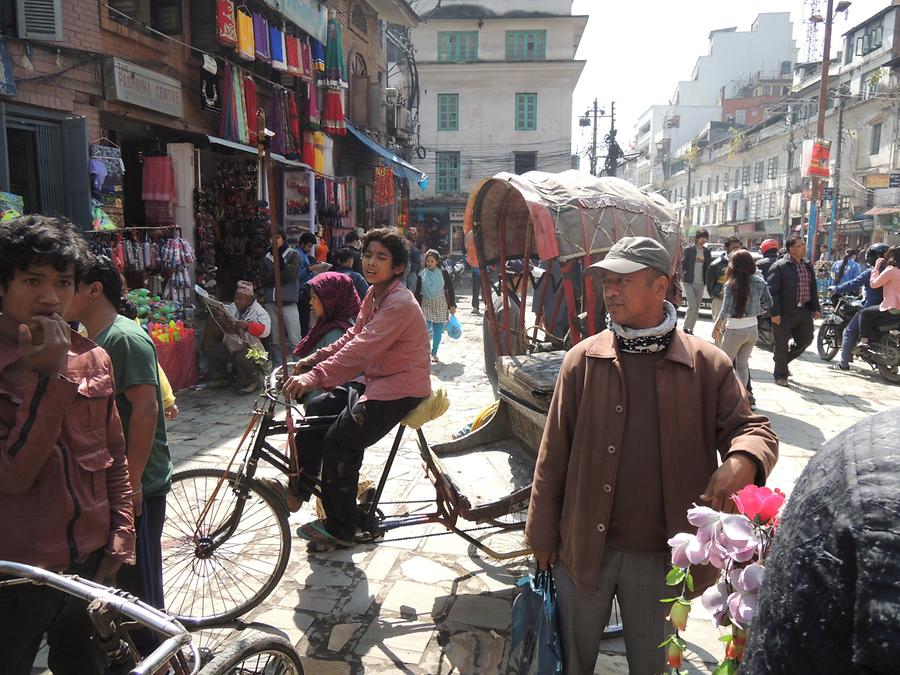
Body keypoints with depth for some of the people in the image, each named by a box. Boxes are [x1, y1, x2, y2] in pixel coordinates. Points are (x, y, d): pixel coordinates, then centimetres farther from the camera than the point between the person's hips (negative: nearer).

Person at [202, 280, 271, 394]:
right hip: (231, 347, 7)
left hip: (250, 348, -6)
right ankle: (221, 377, 10)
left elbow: (265, 330, -23)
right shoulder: (230, 308, 9)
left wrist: (247, 325, -34)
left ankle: (252, 382, -8)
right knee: (210, 348, -9)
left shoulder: (259, 312, -8)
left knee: (241, 356, -36)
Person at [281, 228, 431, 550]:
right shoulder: (374, 293, 10)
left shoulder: (399, 303, -22)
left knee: (338, 442, -17)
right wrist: (310, 361, 1)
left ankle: (340, 529, 0)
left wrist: (317, 376, -40)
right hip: (376, 380, 10)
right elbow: (353, 337, 11)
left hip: (400, 389, -10)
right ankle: (300, 486, 22)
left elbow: (362, 348, -33)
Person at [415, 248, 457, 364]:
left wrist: (452, 305, -2)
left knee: (438, 331, 2)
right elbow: (417, 292, 5)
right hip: (426, 304, 0)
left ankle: (434, 353, 17)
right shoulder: (422, 275, 2)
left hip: (440, 304, 0)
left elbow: (450, 290, 1)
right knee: (425, 329, -13)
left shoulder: (443, 273, -1)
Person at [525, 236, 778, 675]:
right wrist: (543, 536, 1)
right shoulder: (583, 360, -4)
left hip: (662, 556, 0)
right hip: (583, 547, 1)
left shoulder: (707, 364, -6)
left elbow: (753, 429, -1)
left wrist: (742, 461, -26)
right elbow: (554, 454, -1)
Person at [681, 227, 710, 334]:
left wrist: (703, 260, -10)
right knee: (692, 305, -16)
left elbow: (710, 266, 7)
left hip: (701, 283, 4)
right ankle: (686, 327, 1)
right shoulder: (689, 249, -2)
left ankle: (691, 329, 16)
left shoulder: (706, 251, 7)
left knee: (697, 308, 7)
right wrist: (685, 275, -6)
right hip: (689, 282, -4)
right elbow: (683, 264, 2)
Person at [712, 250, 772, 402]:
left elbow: (726, 311, -17)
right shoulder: (759, 282, 0)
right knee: (743, 364, 19)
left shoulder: (731, 284, -15)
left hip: (734, 330, -5)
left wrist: (717, 328, -6)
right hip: (753, 329, 5)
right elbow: (768, 304, 7)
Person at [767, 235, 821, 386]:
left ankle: (782, 360, 33)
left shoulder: (808, 266, 13)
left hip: (804, 311, 7)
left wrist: (816, 308, 13)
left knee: (806, 340, 11)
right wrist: (775, 313, -18)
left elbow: (813, 288, 19)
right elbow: (772, 291, -13)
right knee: (782, 345, 3)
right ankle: (780, 375, 17)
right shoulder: (779, 266, -10)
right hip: (785, 313, -7)